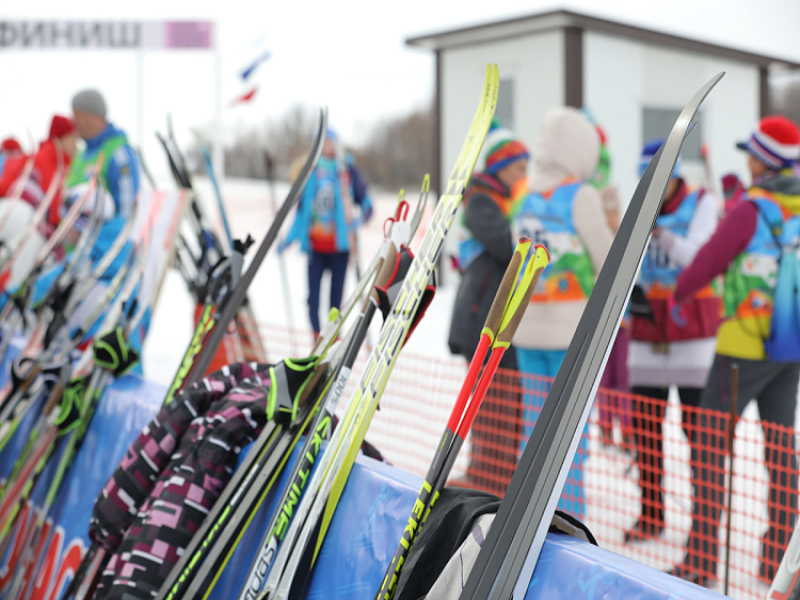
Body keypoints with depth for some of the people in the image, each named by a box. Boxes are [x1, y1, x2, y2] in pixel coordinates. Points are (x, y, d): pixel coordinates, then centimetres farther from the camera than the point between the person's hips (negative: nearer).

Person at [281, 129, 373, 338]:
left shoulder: (348, 172, 5)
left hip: (339, 244, -1)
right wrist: (288, 240, 13)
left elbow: (367, 204, 6)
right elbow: (301, 209, 17)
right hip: (315, 247, 1)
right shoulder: (309, 174, 11)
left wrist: (360, 219, -16)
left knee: (336, 298, 0)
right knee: (313, 297, -7)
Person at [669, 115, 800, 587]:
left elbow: (709, 260, -8)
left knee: (709, 447, 1)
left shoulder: (752, 210, -14)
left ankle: (701, 561, 0)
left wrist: (680, 294, 11)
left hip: (746, 345, -7)